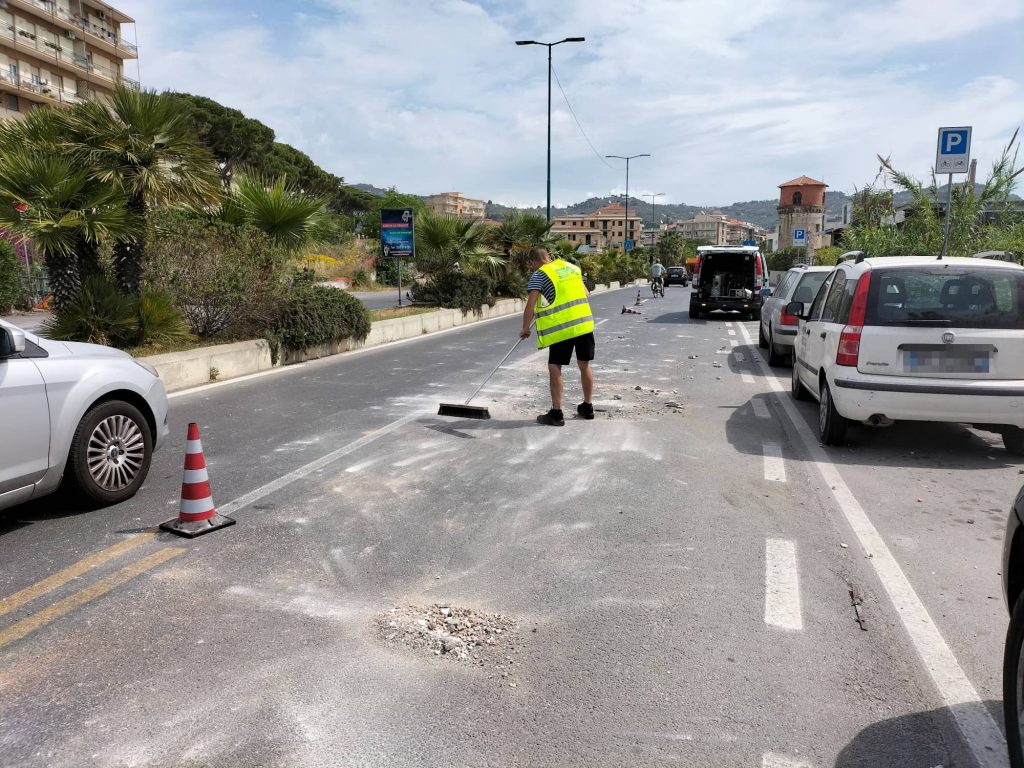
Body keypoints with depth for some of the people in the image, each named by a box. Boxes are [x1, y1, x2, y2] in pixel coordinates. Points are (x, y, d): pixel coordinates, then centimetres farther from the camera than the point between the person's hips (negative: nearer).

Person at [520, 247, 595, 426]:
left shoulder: (539, 274, -2)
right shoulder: (573, 268, 16)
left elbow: (530, 305, -9)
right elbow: (587, 295, 21)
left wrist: (525, 329, 2)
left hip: (562, 327, -6)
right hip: (585, 322, 6)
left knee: (555, 367, 3)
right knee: (585, 365, 16)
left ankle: (556, 414, 5)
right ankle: (587, 407, 28)